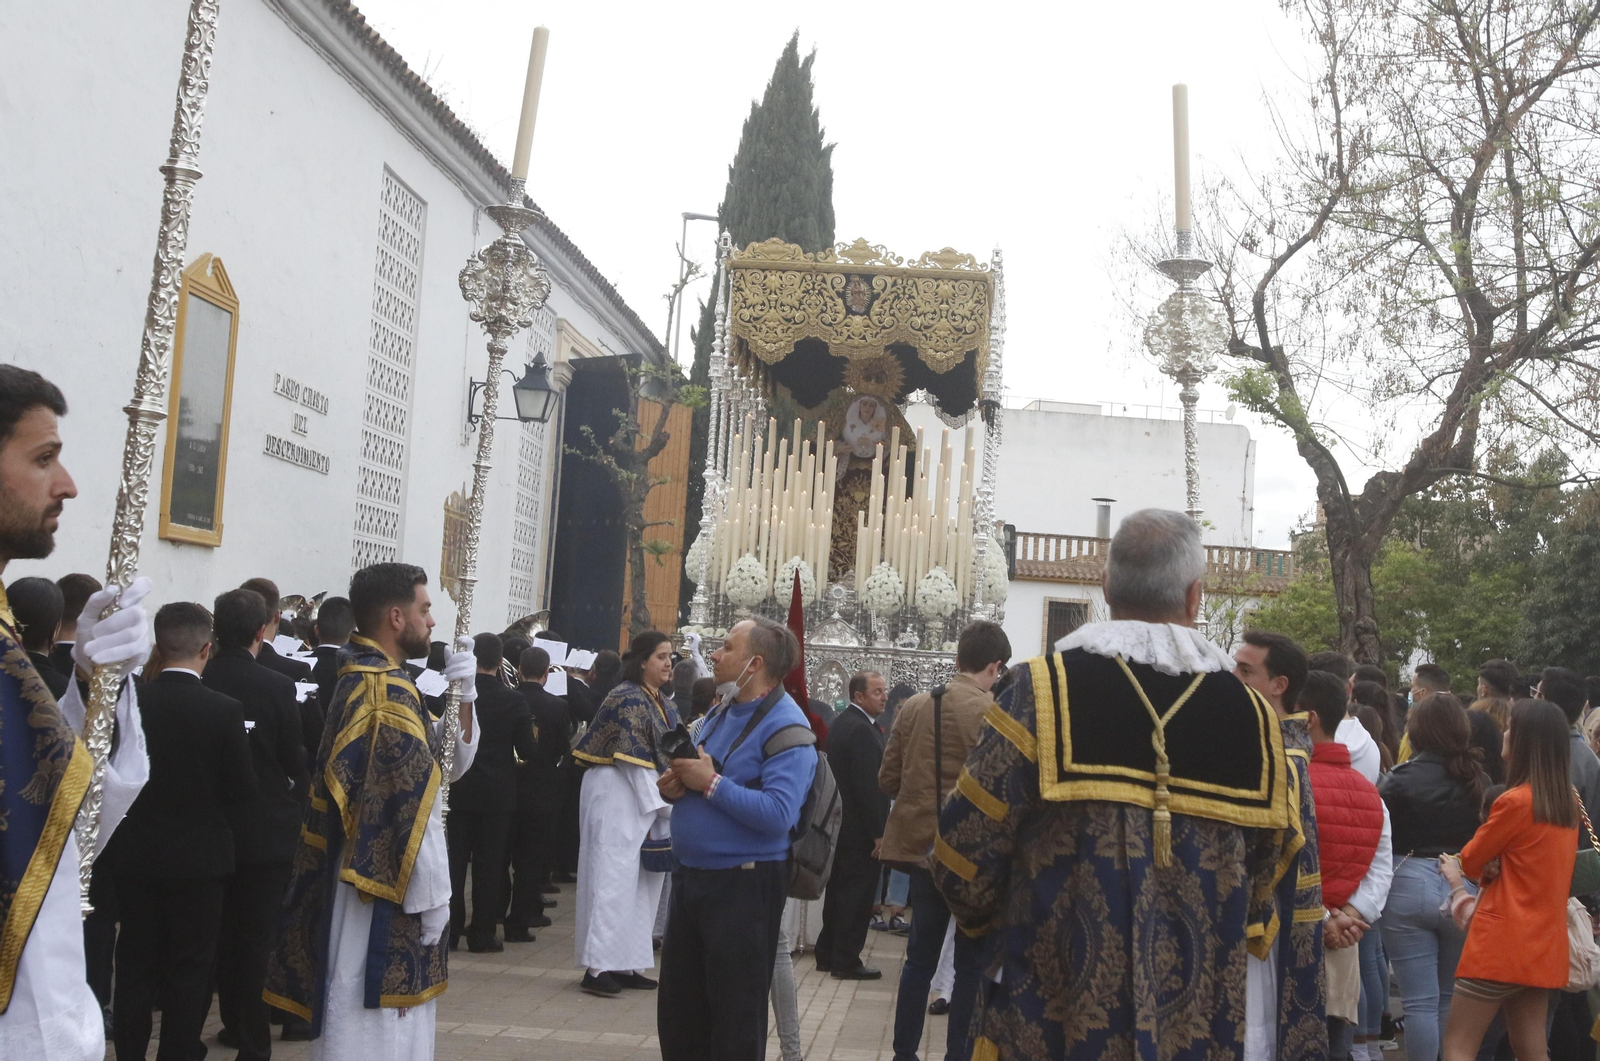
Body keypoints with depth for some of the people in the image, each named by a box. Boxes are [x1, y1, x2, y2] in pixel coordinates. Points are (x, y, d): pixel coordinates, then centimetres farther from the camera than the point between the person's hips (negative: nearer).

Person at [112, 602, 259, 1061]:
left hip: (135, 855, 3)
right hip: (199, 858, -3)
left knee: (136, 963, 14)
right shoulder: (225, 710, -16)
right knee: (190, 967, 9)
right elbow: (243, 790, -12)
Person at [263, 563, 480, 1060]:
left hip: (362, 879, 10)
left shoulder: (358, 678, 12)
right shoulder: (390, 692, -19)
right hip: (386, 895, -10)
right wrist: (431, 895, -15)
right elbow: (412, 805, -23)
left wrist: (463, 694, -2)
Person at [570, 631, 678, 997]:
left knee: (639, 882, 10)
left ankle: (625, 964, 16)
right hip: (616, 799, -9)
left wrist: (666, 802, 7)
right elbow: (632, 757, -19)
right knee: (613, 878, -6)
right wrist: (663, 804, -18)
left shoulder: (657, 702, 14)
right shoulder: (628, 699, -13)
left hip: (644, 800, 9)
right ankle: (598, 967, -1)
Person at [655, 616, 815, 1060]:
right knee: (678, 1009, 18)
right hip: (689, 874, 9)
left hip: (744, 884, -9)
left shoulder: (785, 728, -16)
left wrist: (712, 783, -24)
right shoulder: (720, 713, 12)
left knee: (735, 1016, 5)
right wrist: (674, 787, -2)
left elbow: (778, 814, -27)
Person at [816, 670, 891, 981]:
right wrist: (878, 832, -19)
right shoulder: (862, 730, -20)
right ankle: (847, 961, 4)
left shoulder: (839, 723, 11)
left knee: (838, 889, 16)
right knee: (858, 893, -2)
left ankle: (827, 954, 24)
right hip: (861, 827, -10)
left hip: (840, 823, 10)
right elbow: (869, 786, -23)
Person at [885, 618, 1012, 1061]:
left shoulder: (913, 707, -1)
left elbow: (888, 779, 5)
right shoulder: (995, 715, -16)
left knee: (920, 957, 16)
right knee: (971, 963, 8)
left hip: (923, 848, 5)